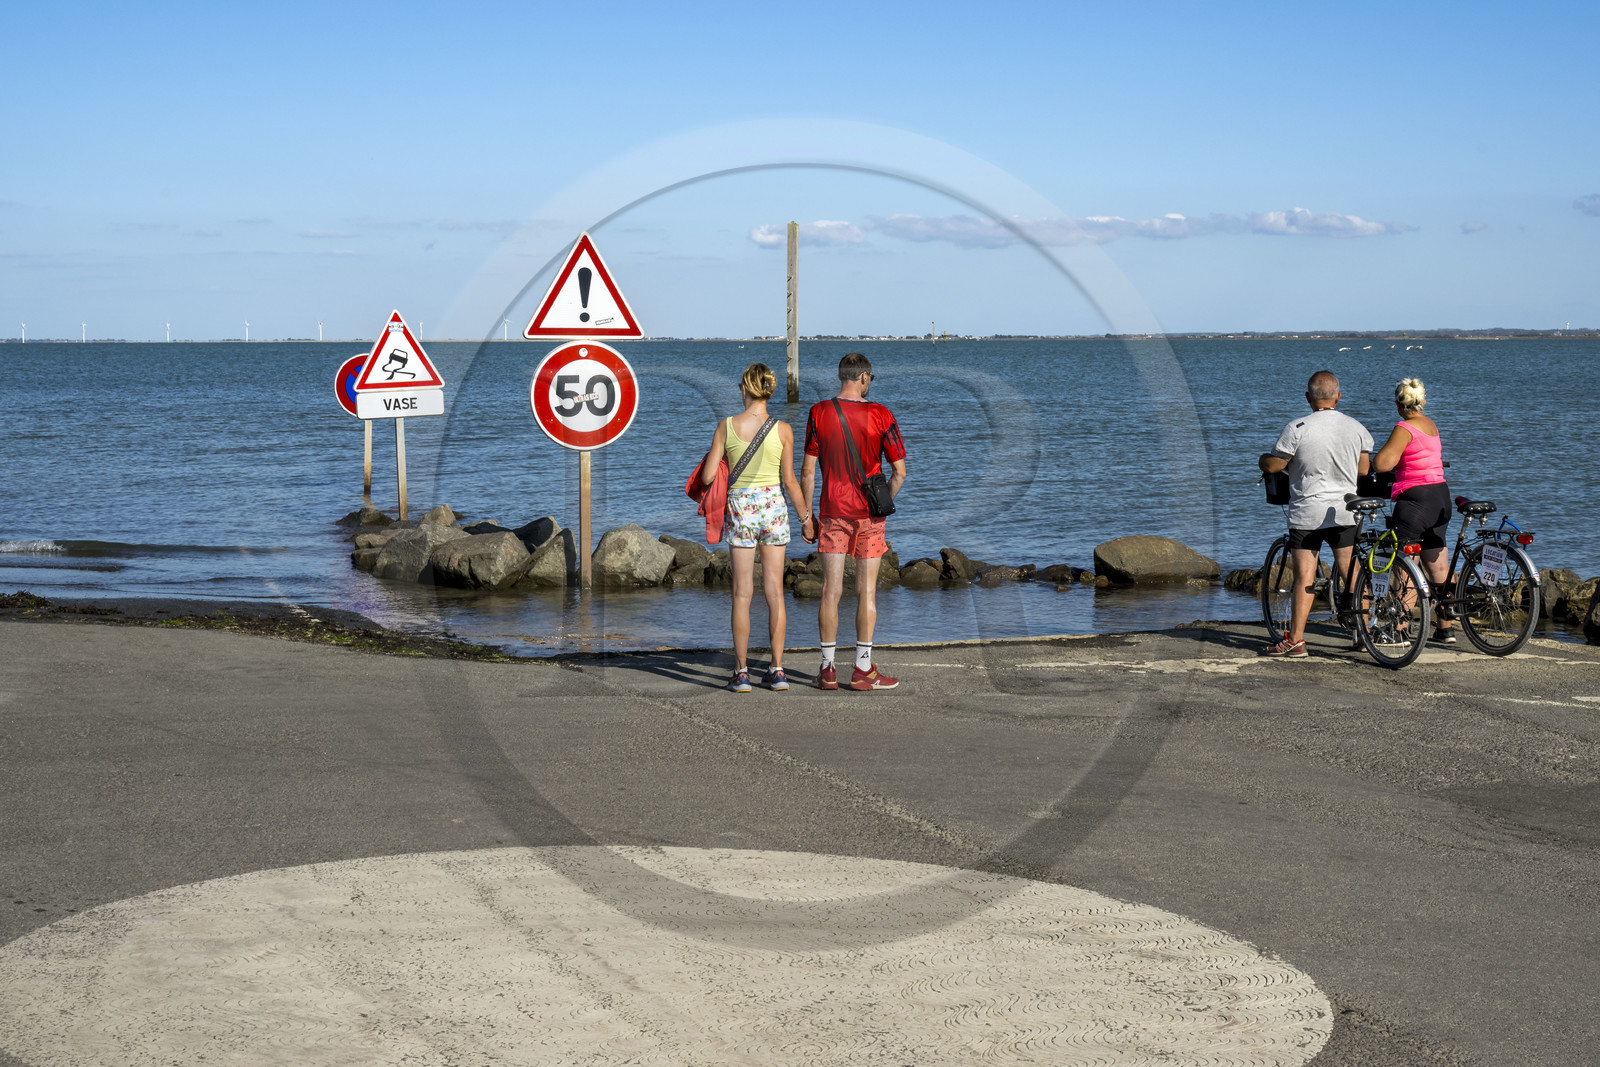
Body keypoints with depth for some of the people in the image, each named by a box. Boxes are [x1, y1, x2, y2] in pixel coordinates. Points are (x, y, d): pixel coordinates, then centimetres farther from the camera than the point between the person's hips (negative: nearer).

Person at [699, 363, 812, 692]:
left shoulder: (726, 426, -7)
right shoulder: (782, 429, -6)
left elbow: (707, 477, -5)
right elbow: (789, 482, -3)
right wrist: (805, 514, 12)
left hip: (740, 508, -1)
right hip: (773, 506, 1)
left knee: (742, 594, 4)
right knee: (775, 591, 8)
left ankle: (741, 673, 3)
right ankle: (777, 670, 9)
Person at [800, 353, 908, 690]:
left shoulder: (819, 413, -2)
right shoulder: (880, 416, -6)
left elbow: (808, 470, -2)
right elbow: (899, 472, -5)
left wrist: (806, 515, 5)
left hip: (832, 511, 2)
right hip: (868, 514, -2)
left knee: (830, 590, 6)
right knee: (867, 591, 4)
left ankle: (827, 669, 9)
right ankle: (863, 669, 5)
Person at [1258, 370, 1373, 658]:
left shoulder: (1298, 429, -14)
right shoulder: (1356, 428, 1)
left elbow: (1272, 466, -9)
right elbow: (1363, 469, 11)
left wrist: (1263, 457, 14)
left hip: (1307, 512, -4)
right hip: (1345, 512, 4)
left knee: (1304, 577, -2)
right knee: (1350, 571, 13)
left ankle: (1295, 640, -2)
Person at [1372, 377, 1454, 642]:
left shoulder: (1405, 428, -14)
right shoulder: (1430, 424, 13)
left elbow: (1381, 463, -24)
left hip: (1415, 499, -9)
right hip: (1441, 498, 9)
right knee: (1438, 566, 13)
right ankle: (1446, 628, 18)